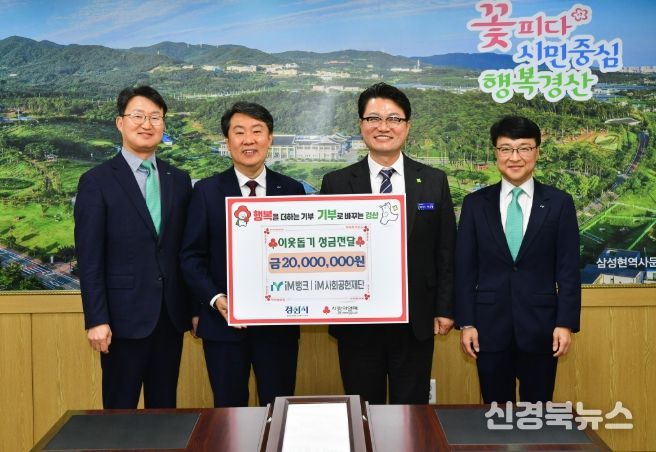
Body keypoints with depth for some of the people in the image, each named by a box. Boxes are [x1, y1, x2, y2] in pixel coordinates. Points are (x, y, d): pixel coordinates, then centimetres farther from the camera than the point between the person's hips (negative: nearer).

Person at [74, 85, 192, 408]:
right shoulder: (97, 181, -4)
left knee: (165, 406, 13)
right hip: (125, 317, -4)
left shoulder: (179, 180, 9)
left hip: (171, 315, 4)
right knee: (120, 410, 6)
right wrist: (96, 320, -12)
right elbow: (89, 258, -7)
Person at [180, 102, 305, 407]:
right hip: (223, 322, 0)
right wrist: (216, 299, -14)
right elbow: (191, 256, 0)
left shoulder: (292, 190, 3)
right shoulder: (206, 191, 0)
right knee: (229, 409, 12)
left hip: (279, 322, 1)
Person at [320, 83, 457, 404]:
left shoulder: (433, 182, 3)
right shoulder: (336, 183, 0)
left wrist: (445, 309, 3)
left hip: (415, 322, 1)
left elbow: (445, 251, 5)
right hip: (356, 321, 0)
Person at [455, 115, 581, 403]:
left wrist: (566, 323, -5)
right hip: (490, 326, 1)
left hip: (540, 327, 0)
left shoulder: (559, 203, 1)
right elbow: (465, 268, 2)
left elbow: (568, 269, 0)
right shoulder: (475, 203, 3)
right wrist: (466, 323, -2)